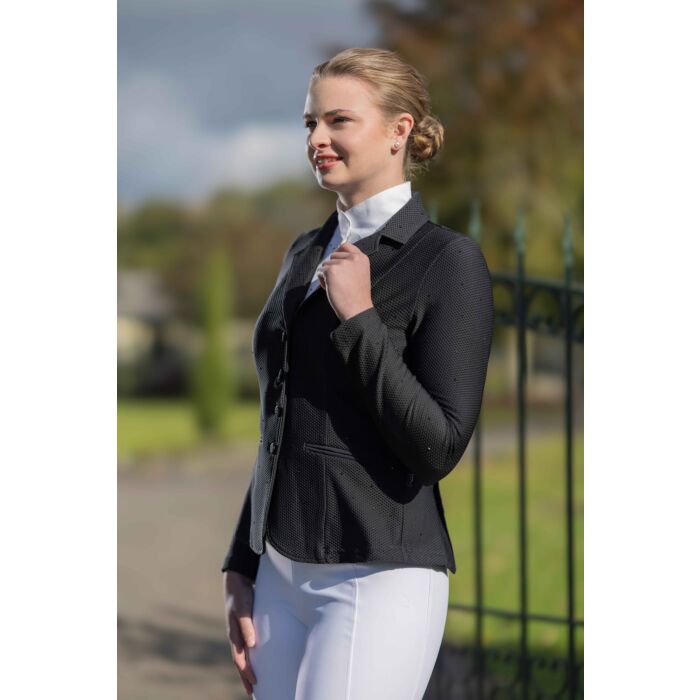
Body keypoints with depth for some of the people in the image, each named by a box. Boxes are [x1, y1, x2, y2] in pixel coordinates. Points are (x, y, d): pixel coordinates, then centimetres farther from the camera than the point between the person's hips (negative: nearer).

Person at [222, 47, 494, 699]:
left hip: (380, 577, -7)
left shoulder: (448, 261, -8)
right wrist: (241, 568, 14)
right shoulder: (306, 254, 14)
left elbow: (439, 449, -13)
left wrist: (359, 319, -16)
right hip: (284, 573, 7)